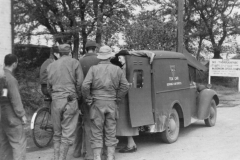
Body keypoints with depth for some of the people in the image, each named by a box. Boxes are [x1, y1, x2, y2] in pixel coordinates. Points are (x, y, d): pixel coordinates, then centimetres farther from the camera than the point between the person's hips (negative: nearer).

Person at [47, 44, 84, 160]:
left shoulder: (51, 66, 11)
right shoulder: (74, 62, 0)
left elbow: (49, 86, 12)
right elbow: (80, 82, -5)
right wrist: (78, 95, 10)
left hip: (55, 101, 4)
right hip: (70, 101, -4)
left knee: (57, 134, 15)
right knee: (67, 134, 0)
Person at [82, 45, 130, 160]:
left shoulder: (93, 69, -3)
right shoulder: (117, 69, 4)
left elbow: (85, 86, -12)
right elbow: (125, 86, 2)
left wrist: (88, 99, 0)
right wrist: (117, 97, 10)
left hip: (97, 103, -2)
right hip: (111, 103, 2)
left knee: (97, 133, 4)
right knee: (111, 132, 11)